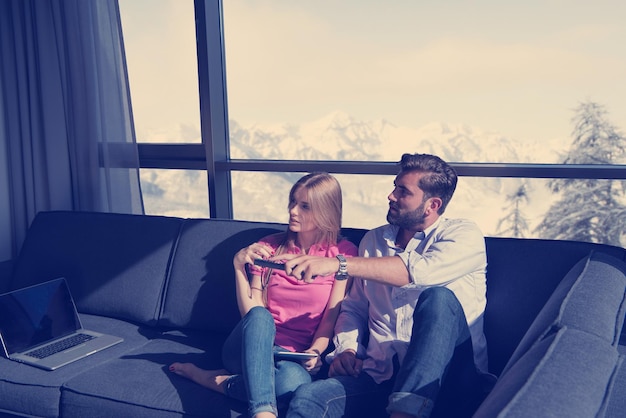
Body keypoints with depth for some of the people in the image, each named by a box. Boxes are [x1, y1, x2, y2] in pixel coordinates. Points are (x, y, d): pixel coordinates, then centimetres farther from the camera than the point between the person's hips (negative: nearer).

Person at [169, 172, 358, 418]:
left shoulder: (343, 253, 3)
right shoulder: (269, 247, 8)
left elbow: (332, 315, 1)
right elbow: (250, 313, 4)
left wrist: (314, 351, -16)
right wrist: (239, 264, -7)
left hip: (294, 357, -1)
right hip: (253, 348, 1)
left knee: (295, 381, -41)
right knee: (259, 316, -37)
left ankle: (209, 379, -21)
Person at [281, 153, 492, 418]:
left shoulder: (464, 235, 0)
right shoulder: (374, 241, 17)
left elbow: (420, 271, -21)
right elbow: (354, 307, 23)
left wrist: (338, 264, -25)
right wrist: (347, 348, 1)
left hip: (447, 375, -2)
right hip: (380, 374, 2)